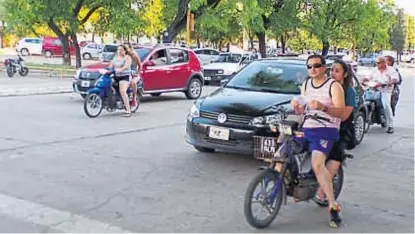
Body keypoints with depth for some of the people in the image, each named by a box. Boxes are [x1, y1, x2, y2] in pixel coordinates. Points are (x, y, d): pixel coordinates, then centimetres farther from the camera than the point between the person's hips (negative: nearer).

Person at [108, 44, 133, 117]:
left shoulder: (127, 57, 0)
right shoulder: (115, 58, 21)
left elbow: (126, 66, -18)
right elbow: (110, 66, 17)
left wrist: (120, 69, -37)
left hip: (125, 77, -8)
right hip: (115, 76, 8)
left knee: (122, 91, -28)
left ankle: (128, 110, -30)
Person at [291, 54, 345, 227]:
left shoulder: (334, 86, -3)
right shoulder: (306, 85, 15)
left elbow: (341, 111, -12)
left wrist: (323, 107, -30)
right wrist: (297, 107, -7)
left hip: (325, 130, -7)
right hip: (306, 128, 7)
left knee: (317, 164, -30)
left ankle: (333, 205, -24)